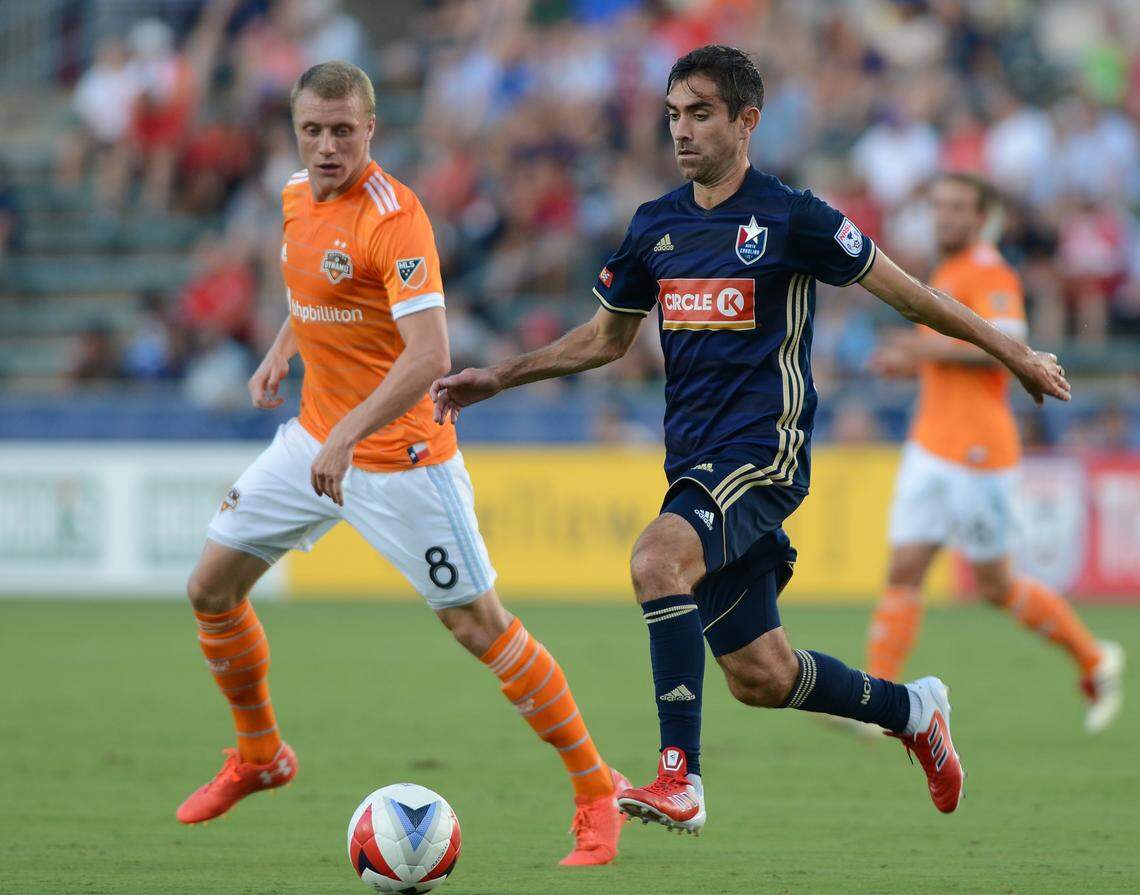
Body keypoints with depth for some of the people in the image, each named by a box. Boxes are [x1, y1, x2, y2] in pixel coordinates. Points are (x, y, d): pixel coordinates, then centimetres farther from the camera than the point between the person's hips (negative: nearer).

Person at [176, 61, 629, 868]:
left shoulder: (392, 217, -23)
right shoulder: (300, 197, 4)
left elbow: (428, 357, -31)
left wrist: (347, 437, -38)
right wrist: (282, 351, 12)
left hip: (399, 456, -8)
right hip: (316, 437, 8)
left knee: (480, 626, -8)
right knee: (212, 588, 8)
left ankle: (596, 792, 2)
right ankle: (259, 756, 29)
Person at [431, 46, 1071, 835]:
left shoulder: (790, 218, -7)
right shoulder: (656, 225, 11)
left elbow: (901, 290, 2)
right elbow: (608, 337, 24)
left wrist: (1010, 351, 6)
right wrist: (497, 378, 16)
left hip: (764, 454, -7)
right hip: (695, 463, 7)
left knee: (657, 557, -33)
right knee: (759, 675, 9)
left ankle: (680, 779, -33)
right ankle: (912, 710, 35)